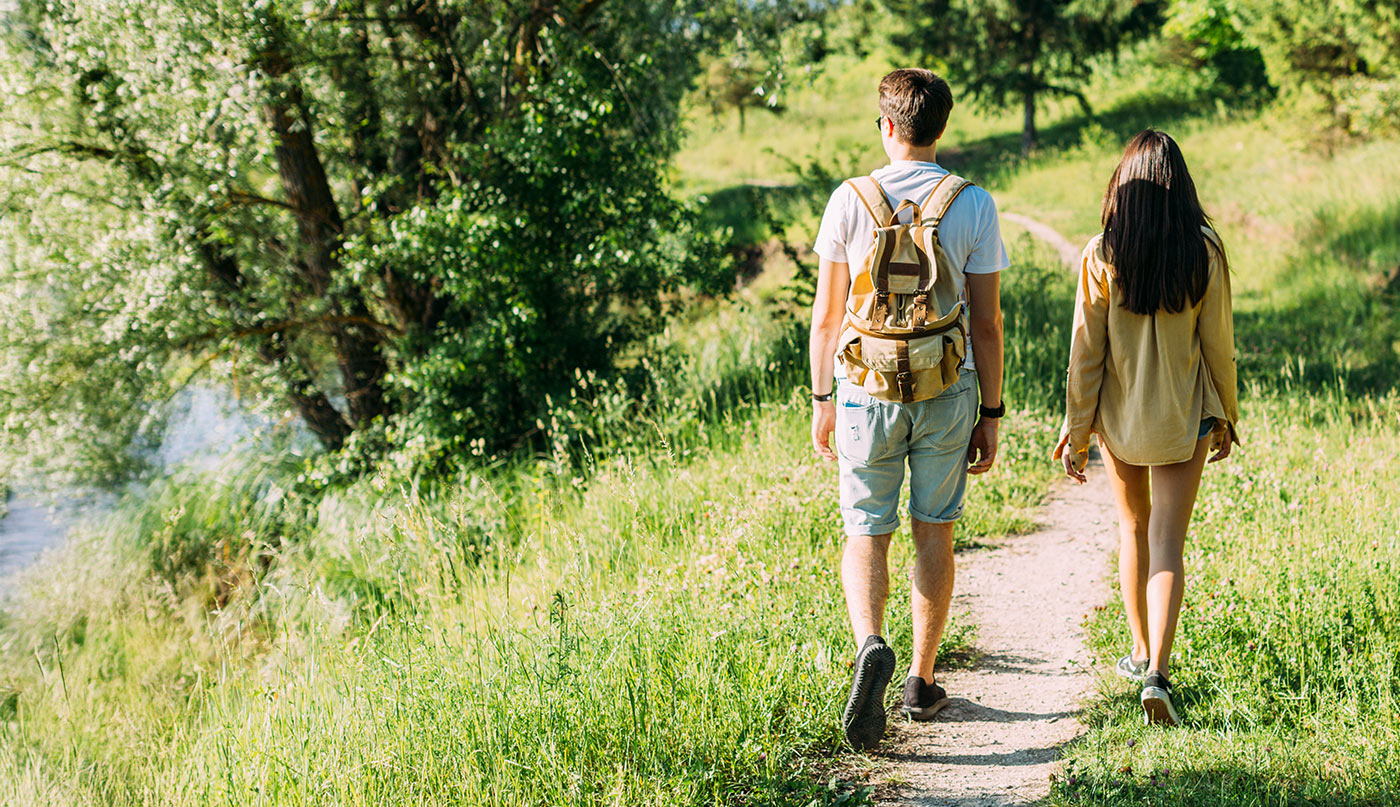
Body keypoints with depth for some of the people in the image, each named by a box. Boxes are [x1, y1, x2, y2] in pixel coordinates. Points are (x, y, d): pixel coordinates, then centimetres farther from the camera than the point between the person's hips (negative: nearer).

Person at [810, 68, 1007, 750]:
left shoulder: (850, 200, -5)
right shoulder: (974, 206, -4)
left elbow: (827, 312, -1)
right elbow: (987, 322, -2)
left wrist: (821, 399, 10)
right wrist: (990, 413, 6)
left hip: (867, 391, -1)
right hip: (948, 390, 1)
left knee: (865, 538, 7)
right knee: (934, 536, 14)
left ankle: (871, 644, -19)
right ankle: (921, 681, 21)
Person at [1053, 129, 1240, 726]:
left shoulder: (1101, 256, -11)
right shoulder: (1205, 252, -9)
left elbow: (1086, 350, -8)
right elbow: (1218, 342, -3)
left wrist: (1075, 431, -1)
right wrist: (1226, 417, 10)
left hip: (1119, 414, 1)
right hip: (1185, 417, -1)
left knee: (1134, 528, 21)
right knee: (1168, 544, 0)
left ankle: (1142, 652, 34)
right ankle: (1156, 674, -14)